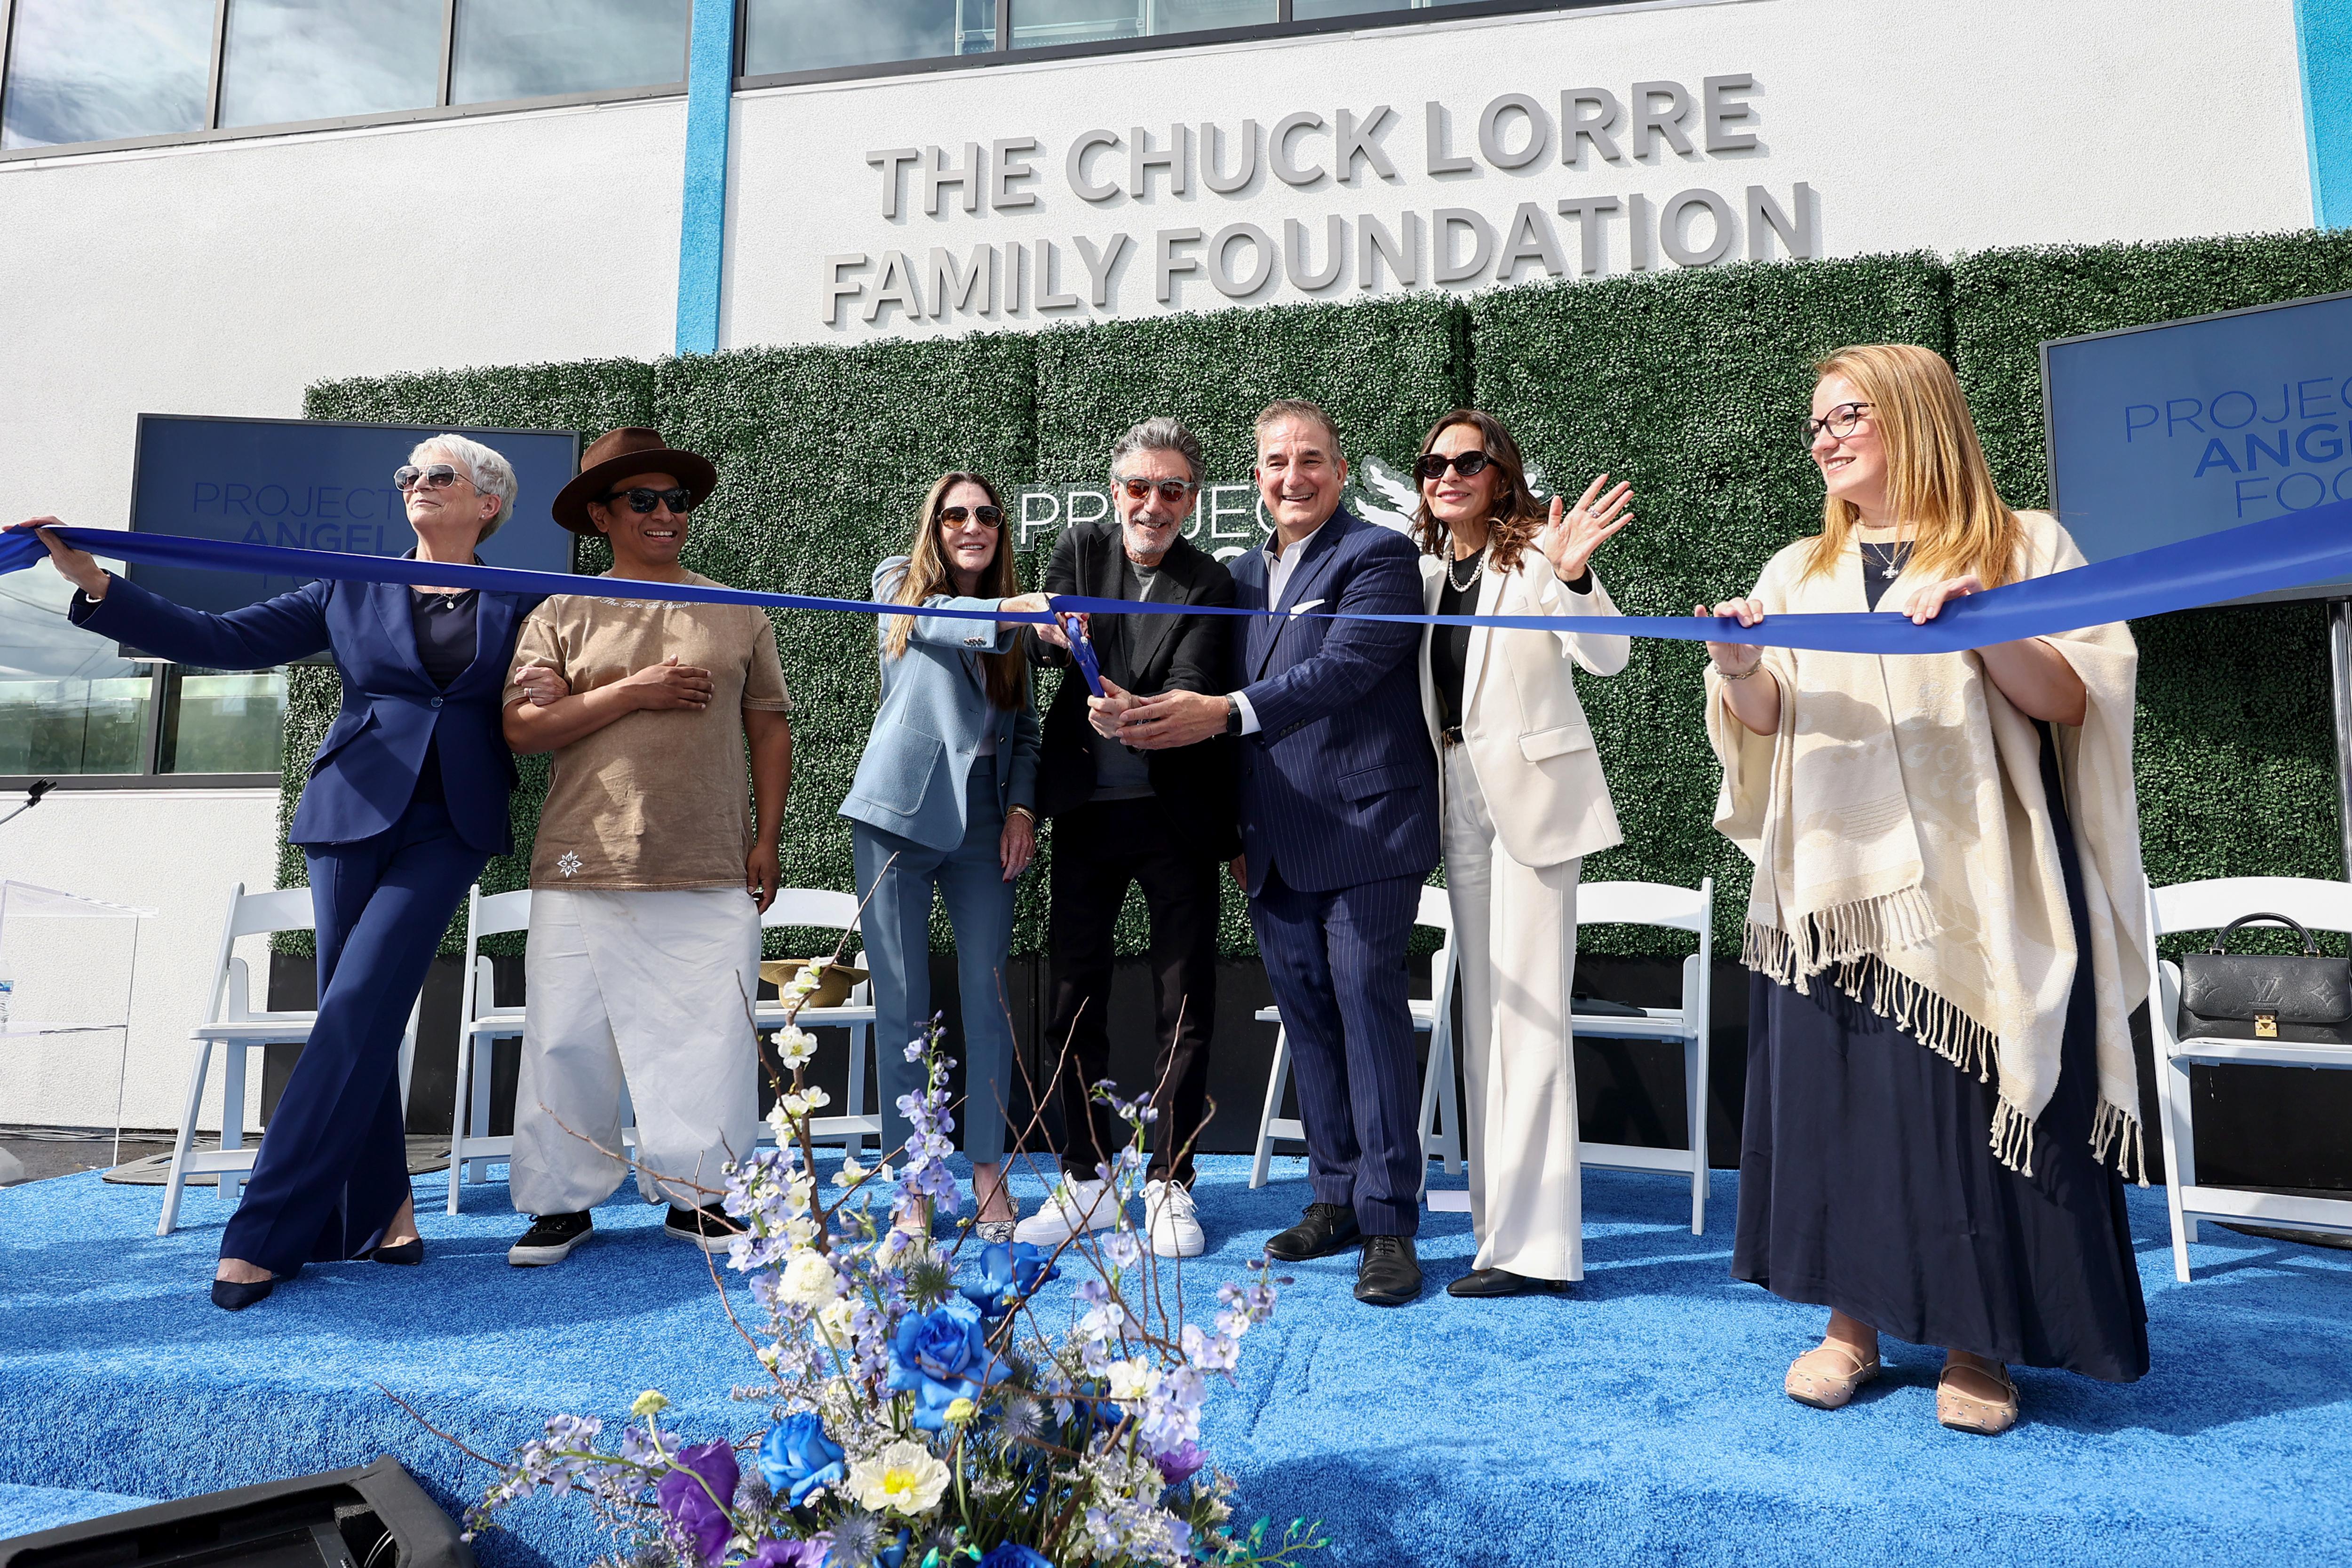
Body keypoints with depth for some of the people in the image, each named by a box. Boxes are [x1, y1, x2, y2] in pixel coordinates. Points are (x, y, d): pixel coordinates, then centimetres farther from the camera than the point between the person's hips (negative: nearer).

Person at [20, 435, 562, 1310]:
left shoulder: (523, 606, 8)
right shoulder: (350, 594, 12)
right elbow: (219, 641, 6)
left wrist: (558, 695, -8)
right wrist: (95, 582, -3)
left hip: (450, 830, -2)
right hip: (353, 816, 2)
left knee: (358, 1009, -11)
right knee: (356, 1018, 2)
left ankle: (266, 1230, -6)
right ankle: (382, 1208, 15)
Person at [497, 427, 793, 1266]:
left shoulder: (738, 616, 12)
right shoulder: (563, 616, 9)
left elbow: (769, 730, 12)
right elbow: (522, 728, -1)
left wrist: (766, 839, 4)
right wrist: (631, 692, -10)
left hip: (713, 876, 1)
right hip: (585, 872, 0)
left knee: (710, 1038, 1)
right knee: (568, 1038, 4)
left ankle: (696, 1196, 17)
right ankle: (564, 1202, 20)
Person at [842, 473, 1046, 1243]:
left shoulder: (1007, 625, 16)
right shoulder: (902, 585, 7)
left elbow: (1025, 729, 14)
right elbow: (942, 622, -15)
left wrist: (1022, 807, -2)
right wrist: (1017, 610, -35)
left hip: (982, 819, 3)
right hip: (897, 812, -2)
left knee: (987, 996, 0)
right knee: (900, 1001, 1)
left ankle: (989, 1173, 10)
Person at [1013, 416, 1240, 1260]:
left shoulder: (1210, 587, -4)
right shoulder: (1081, 546, 6)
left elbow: (1191, 697, -16)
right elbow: (1043, 641, -3)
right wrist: (1054, 631, -27)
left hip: (1176, 813, -2)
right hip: (1088, 809, 3)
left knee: (1185, 1001, 2)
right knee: (1075, 994, 8)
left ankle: (1168, 1182, 17)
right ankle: (1086, 1177, 23)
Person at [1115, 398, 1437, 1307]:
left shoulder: (1378, 556, -3)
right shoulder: (1245, 574, 19)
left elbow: (1342, 670, -18)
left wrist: (1223, 714, -27)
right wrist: (1243, 832, 18)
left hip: (1364, 831, -7)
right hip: (1277, 845, 7)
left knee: (1367, 1005, -6)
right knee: (1307, 1016, 10)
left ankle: (1389, 1223, 2)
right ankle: (1336, 1198, 22)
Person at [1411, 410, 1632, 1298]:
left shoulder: (1535, 551, -6)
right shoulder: (1426, 565, 13)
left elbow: (1607, 656, -18)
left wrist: (1572, 578, -34)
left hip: (1534, 791, -7)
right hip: (1460, 794, 7)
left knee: (1530, 1010, -9)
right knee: (1482, 1010, 10)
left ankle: (1530, 1242, -3)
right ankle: (1500, 1214, 21)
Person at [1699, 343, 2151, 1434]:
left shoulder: (2024, 548, 6)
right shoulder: (1799, 574, 15)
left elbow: (2070, 701, -3)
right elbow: (1763, 726, 5)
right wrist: (1741, 671, -17)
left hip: (1974, 884, -2)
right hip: (1836, 881, 3)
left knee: (1974, 1096, -1)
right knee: (1836, 1090, 2)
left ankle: (1978, 1342, 16)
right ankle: (1853, 1319, 16)